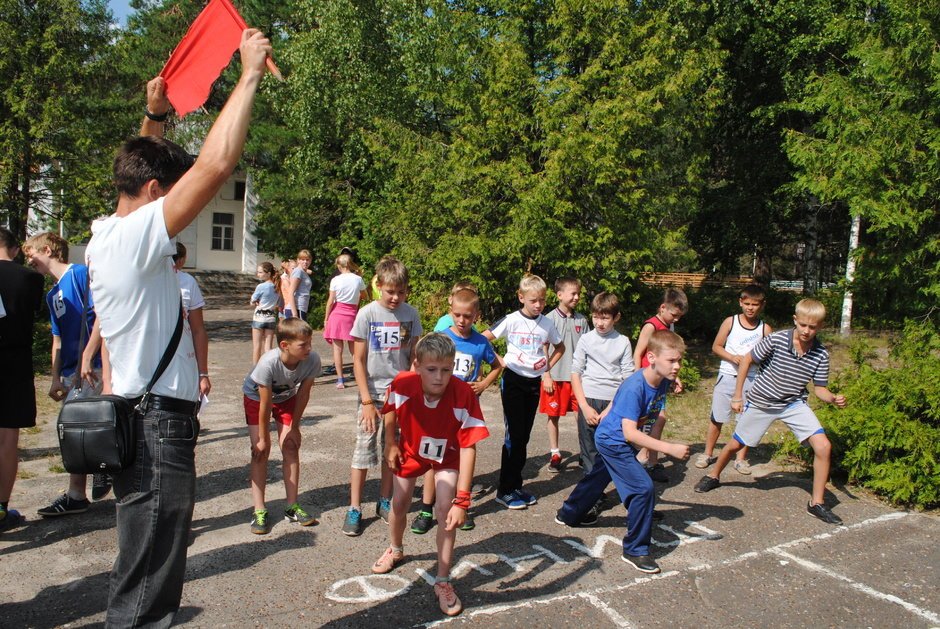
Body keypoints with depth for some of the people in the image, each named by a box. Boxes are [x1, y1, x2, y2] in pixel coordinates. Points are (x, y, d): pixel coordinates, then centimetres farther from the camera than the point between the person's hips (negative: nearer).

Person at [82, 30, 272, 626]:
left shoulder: (107, 238, 10)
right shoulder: (135, 237, -17)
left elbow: (144, 169, 29)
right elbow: (216, 163, -25)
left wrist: (156, 117, 23)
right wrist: (250, 74, -17)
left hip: (143, 424, 10)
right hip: (158, 427, -10)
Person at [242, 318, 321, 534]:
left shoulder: (312, 360, -32)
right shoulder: (268, 363, -41)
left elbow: (303, 394, -17)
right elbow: (266, 404, -29)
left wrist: (294, 426, -9)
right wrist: (263, 438, -18)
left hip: (287, 397, 3)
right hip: (256, 397, -3)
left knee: (291, 447, -3)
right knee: (260, 450, -10)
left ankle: (292, 507, 8)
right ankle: (259, 511, -2)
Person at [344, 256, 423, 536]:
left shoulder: (410, 314, -1)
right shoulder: (367, 314, -9)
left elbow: (414, 356, 6)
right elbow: (358, 360, -7)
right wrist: (367, 401, -11)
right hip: (373, 393, -3)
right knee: (364, 450, 1)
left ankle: (384, 502, 27)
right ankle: (354, 509, 12)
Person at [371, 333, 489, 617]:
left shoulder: (464, 395, -39)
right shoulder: (402, 384, -34)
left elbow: (468, 448, -37)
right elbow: (391, 410, -7)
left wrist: (462, 499, -39)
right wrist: (390, 444, -4)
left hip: (447, 455, -2)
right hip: (410, 449, 3)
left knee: (446, 509, -16)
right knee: (399, 503, 16)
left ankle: (443, 582, 2)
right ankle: (396, 550, 49)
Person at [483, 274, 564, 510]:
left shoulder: (547, 324, 2)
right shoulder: (511, 320, -9)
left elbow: (560, 347, 19)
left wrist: (547, 369, 9)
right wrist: (501, 361, -14)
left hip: (535, 382, 4)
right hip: (514, 381, -4)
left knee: (524, 436, 9)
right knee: (515, 435, -4)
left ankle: (515, 485, 21)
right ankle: (505, 490, 6)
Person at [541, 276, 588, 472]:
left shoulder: (581, 320, 4)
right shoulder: (550, 319, -7)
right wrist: (546, 376, -10)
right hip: (555, 376, -3)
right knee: (553, 416, 8)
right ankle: (554, 454, 21)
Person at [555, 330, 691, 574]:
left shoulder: (663, 382, -8)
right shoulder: (634, 387, -33)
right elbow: (629, 433, -37)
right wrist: (669, 448, -40)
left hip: (610, 439, 9)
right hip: (614, 442, -9)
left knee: (597, 478, 27)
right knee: (643, 488, -14)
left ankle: (568, 515, 52)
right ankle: (635, 550, 2)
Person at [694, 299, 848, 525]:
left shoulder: (821, 355, -13)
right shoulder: (776, 340, -21)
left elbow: (819, 388, -3)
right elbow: (746, 360, -9)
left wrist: (834, 399, -27)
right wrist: (737, 396, -7)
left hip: (795, 404, 2)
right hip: (761, 402, -1)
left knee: (823, 446, -15)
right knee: (735, 445, 10)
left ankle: (816, 503, 3)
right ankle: (713, 476, 41)